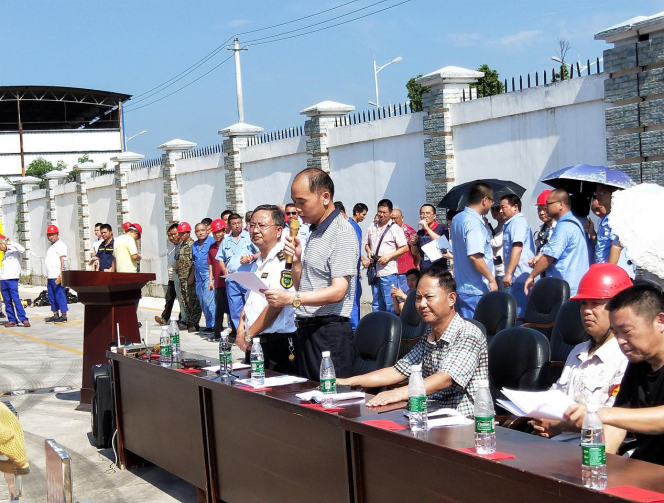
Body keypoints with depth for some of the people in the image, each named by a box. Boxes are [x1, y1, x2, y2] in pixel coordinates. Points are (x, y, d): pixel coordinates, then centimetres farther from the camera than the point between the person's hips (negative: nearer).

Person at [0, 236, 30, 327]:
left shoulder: (14, 251, 2)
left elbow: (22, 250, -20)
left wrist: (10, 242, -16)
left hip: (12, 279, -7)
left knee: (16, 299, -13)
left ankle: (24, 319, -15)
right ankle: (12, 320, 7)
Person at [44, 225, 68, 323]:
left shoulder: (60, 245, -5)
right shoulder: (50, 247, 21)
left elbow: (62, 260, -14)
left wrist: (61, 274, -22)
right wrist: (47, 276, 19)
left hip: (57, 277, -9)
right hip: (50, 277, 9)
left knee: (60, 296, -8)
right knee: (52, 297, 10)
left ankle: (63, 316, -7)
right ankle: (55, 315, 16)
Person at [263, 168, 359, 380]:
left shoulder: (341, 233, -12)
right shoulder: (315, 233, 17)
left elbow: (338, 291, -21)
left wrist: (292, 298, -30)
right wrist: (296, 260, 1)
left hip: (330, 330, -9)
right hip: (307, 330, 9)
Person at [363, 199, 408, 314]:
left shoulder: (395, 228, -4)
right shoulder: (372, 227, 12)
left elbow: (405, 248, -7)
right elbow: (366, 243, 23)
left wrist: (388, 256, -15)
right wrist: (368, 251, 0)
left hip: (388, 271, -6)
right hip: (375, 271, 6)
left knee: (390, 303, -7)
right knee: (376, 303, 13)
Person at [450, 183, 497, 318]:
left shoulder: (457, 219, 12)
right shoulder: (474, 222, -18)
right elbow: (474, 256, -25)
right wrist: (491, 279, -19)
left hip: (461, 287, 9)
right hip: (475, 291, -9)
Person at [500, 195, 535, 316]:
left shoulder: (518, 222, -10)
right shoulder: (511, 223, 22)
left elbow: (517, 248, -20)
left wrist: (508, 273, -23)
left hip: (520, 276, -10)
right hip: (517, 277, 10)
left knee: (519, 314, -10)